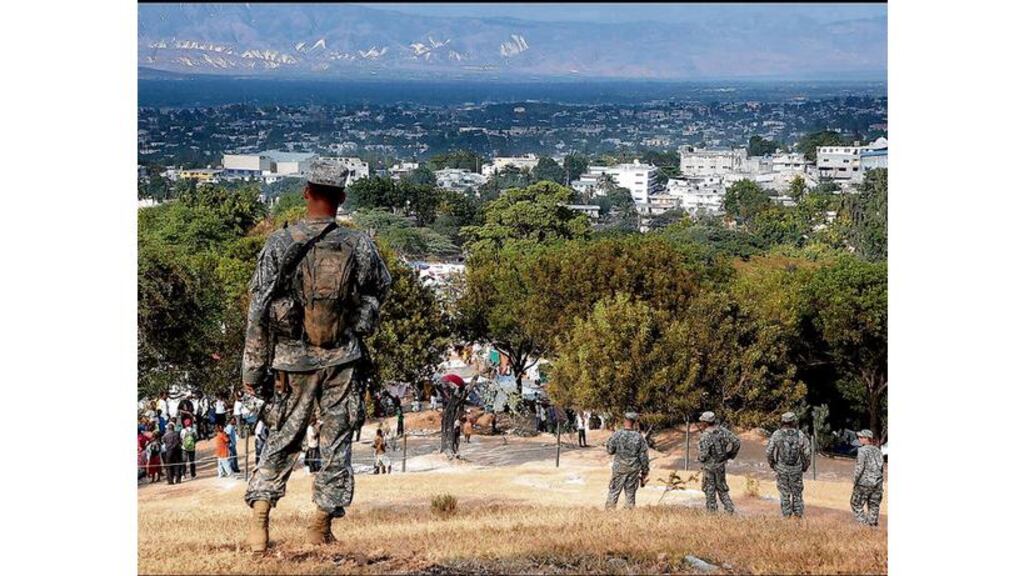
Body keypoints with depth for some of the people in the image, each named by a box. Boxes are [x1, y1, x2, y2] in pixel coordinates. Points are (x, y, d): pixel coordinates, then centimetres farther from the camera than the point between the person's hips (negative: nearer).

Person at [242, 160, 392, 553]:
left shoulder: (279, 244, -9)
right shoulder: (360, 246, -6)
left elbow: (258, 310, -7)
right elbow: (381, 287, 13)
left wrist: (253, 369, 0)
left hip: (293, 359, 0)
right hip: (343, 359, 0)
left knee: (282, 440, 12)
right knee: (337, 442, 11)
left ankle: (259, 524, 1)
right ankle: (321, 528, 13)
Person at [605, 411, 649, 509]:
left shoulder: (617, 435, -11)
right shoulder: (639, 437, -7)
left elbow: (610, 450, -3)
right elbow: (643, 456, -4)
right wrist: (645, 471, 6)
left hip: (619, 468, -1)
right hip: (634, 468, 1)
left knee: (614, 491, 6)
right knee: (631, 492, 9)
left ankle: (609, 509, 4)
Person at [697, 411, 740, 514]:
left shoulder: (705, 436, -21)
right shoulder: (722, 431, -3)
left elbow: (703, 454, -26)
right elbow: (736, 441, -2)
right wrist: (730, 455, 9)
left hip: (709, 466, -6)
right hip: (721, 465, 6)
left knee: (709, 490, 8)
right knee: (722, 488, 17)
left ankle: (712, 511, 12)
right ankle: (730, 509, 11)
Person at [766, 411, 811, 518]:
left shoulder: (776, 434, -9)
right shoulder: (800, 435, -7)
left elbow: (768, 451, -9)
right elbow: (807, 453, -7)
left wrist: (771, 463, 8)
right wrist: (805, 466, 8)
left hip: (781, 469, 0)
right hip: (796, 469, 0)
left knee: (784, 493, 10)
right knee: (797, 493, 14)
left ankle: (786, 515, 9)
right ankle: (798, 514, 14)